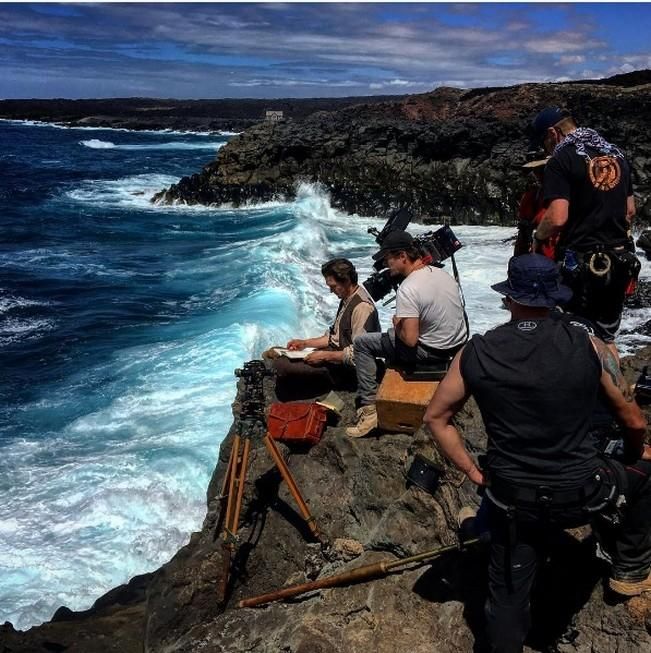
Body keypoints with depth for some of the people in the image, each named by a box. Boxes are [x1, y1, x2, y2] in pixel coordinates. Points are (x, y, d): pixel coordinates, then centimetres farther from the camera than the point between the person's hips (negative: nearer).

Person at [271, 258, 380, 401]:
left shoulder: (362, 307, -23)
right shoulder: (346, 299, 9)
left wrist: (325, 356, -20)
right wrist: (305, 343, 11)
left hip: (348, 368, -10)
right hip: (338, 354, 10)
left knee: (283, 367, -18)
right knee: (280, 361, 5)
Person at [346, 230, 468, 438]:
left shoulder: (407, 290, -24)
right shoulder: (442, 273, 1)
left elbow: (410, 340, -28)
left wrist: (397, 324, -6)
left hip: (433, 352, -8)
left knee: (361, 343, 0)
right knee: (393, 334, 32)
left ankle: (369, 407, -2)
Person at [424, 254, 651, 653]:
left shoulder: (475, 354, -6)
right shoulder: (589, 346, -10)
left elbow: (436, 418, 2)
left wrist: (474, 473, 8)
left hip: (511, 499, 1)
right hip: (583, 494, -1)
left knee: (508, 592, 19)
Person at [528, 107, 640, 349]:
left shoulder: (561, 160, -11)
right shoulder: (616, 153, 12)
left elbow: (557, 219, -20)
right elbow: (630, 210, 17)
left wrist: (537, 238, -2)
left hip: (581, 263, -7)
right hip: (621, 261, 7)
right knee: (606, 340, 16)